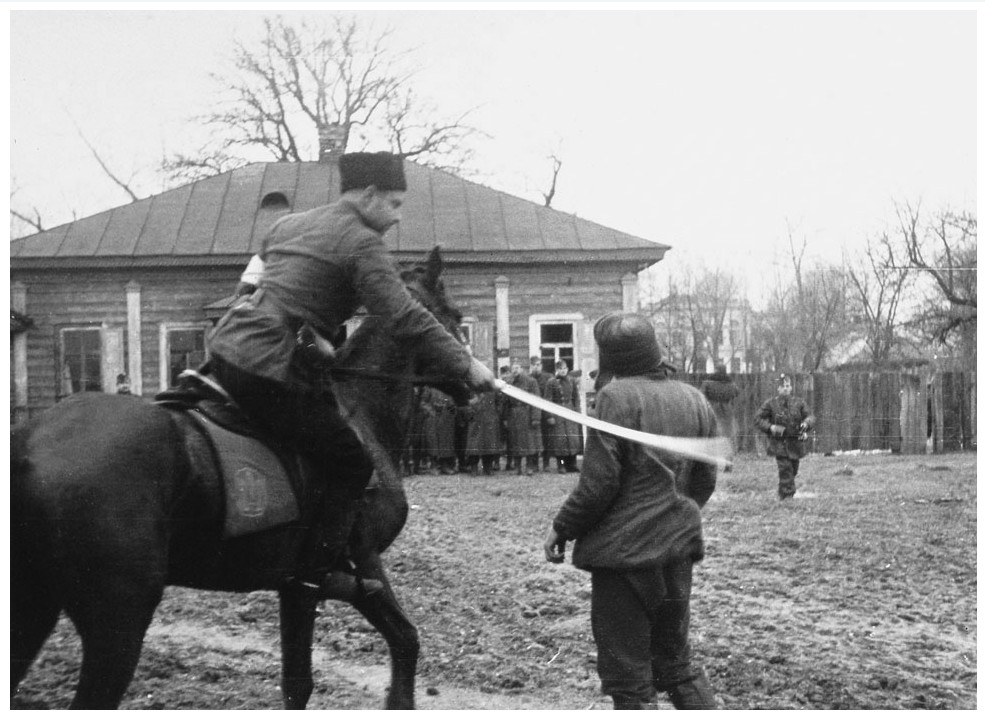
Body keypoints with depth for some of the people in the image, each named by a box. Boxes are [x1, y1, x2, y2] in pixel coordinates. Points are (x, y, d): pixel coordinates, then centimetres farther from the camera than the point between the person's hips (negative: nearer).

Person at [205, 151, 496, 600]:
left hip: (226, 342, 9)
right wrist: (466, 367, -9)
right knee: (352, 467, 2)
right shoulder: (362, 243, -6)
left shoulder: (288, 224, 20)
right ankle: (319, 570, 0)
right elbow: (407, 320, -14)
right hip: (270, 371, -9)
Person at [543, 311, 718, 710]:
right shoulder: (694, 400, 7)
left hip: (624, 551, -7)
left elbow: (598, 483, -16)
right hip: (677, 549, 7)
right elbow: (704, 481, 13)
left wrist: (561, 528, -2)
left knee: (628, 677, 3)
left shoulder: (617, 396, -14)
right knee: (677, 663, 21)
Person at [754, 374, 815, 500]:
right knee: (785, 470, -14)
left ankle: (782, 491, 34)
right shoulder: (770, 404, -2)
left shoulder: (799, 403, 4)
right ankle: (787, 496, -13)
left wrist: (806, 423, -22)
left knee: (793, 471, 13)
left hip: (796, 442, 3)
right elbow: (759, 419, 1)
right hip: (779, 443, -3)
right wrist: (770, 427, -16)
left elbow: (810, 416, 2)